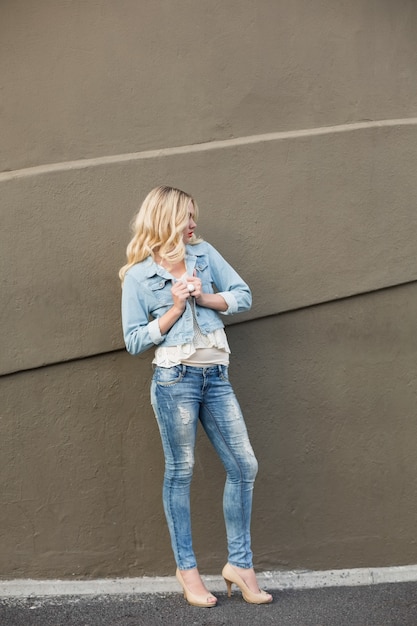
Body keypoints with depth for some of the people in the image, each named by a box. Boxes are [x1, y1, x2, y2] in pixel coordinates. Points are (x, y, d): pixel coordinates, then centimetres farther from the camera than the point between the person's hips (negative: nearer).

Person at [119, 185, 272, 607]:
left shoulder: (205, 254, 11)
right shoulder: (138, 277, 0)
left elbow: (243, 296, 8)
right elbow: (135, 341, -2)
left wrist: (203, 297, -7)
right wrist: (175, 308, -10)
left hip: (216, 377, 5)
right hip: (175, 379, -4)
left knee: (244, 466, 3)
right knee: (180, 472, 5)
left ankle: (239, 564, 17)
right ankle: (186, 568, 20)